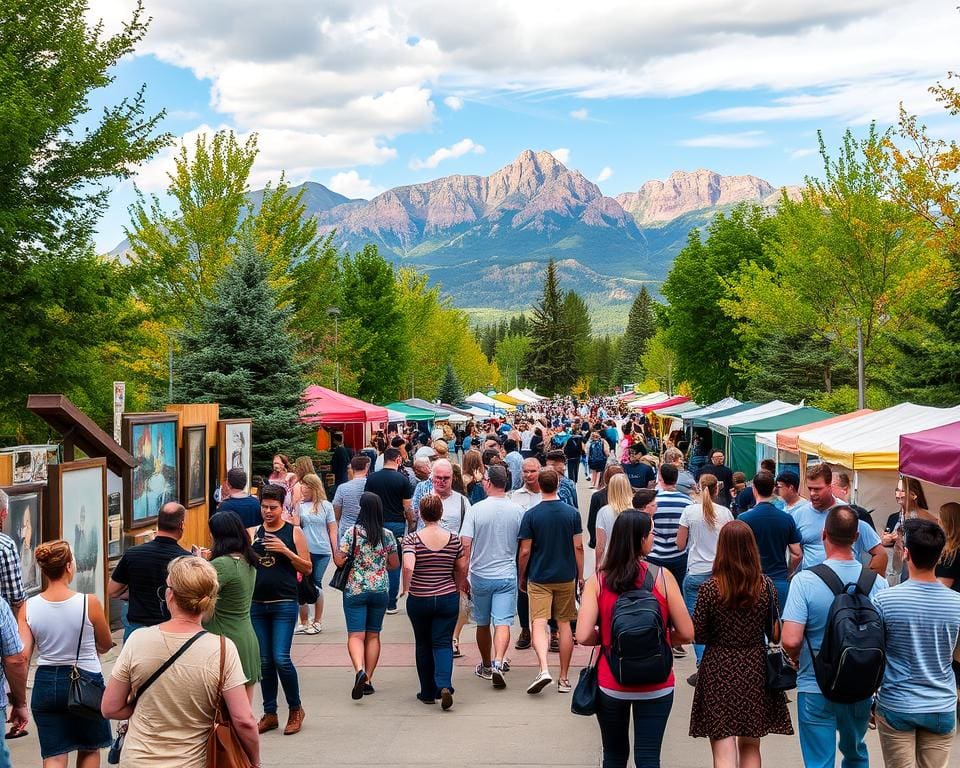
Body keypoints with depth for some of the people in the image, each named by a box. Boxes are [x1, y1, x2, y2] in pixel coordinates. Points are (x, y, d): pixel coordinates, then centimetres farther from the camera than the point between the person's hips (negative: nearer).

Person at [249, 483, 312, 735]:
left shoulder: (293, 532, 1)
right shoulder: (253, 534, 9)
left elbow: (308, 568, 0)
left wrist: (286, 551, -13)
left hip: (284, 604, -4)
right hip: (257, 603, 4)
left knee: (281, 659, -9)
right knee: (264, 661, 8)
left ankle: (296, 709, 11)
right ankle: (269, 714, 19)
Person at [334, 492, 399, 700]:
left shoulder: (352, 533, -10)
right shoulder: (387, 535, -1)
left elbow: (339, 561, -11)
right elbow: (394, 564, 7)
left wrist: (335, 548, 9)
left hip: (355, 590, -3)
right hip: (380, 590, 3)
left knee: (356, 635, -3)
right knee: (373, 635, 12)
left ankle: (359, 670, -27)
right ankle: (368, 680, 14)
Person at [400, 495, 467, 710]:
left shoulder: (412, 539, -10)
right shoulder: (453, 539, -3)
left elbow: (408, 566, -24)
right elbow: (462, 568, 6)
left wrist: (405, 588, -7)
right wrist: (459, 585, 24)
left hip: (419, 600, -1)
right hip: (448, 599, 1)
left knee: (423, 645, 15)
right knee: (443, 643, 4)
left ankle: (428, 693, 22)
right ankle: (444, 685, -19)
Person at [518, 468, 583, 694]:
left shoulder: (531, 515, -8)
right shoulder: (572, 513, -2)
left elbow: (525, 551, -6)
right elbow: (578, 547, 0)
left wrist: (522, 577, 7)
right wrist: (580, 576, 11)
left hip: (538, 578, -2)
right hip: (566, 577, 2)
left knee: (538, 624, -3)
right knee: (564, 624, 10)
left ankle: (544, 669, -24)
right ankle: (564, 678, 15)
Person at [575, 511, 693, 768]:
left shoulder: (597, 581, -7)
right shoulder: (662, 576, -9)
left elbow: (583, 636, -15)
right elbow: (687, 633, -8)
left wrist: (608, 638, 5)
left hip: (610, 684, 1)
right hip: (655, 686, -1)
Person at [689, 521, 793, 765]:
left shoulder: (709, 589, -14)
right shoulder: (766, 585, -6)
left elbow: (698, 637, -8)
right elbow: (775, 633, 2)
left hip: (719, 671, -3)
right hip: (756, 670, 3)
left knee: (724, 752, 1)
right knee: (750, 746, 20)